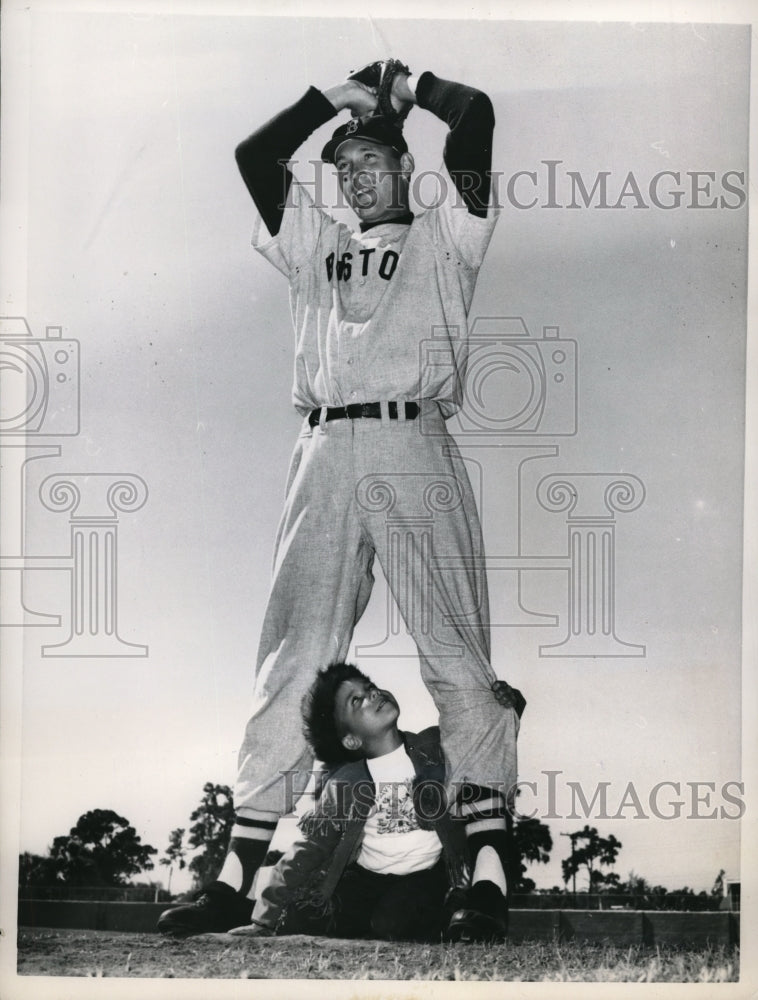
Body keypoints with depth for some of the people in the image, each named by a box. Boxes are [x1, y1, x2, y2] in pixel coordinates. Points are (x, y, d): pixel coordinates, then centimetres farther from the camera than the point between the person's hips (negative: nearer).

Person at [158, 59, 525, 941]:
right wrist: (333, 95, 29)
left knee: (454, 655, -8)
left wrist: (405, 87, 25)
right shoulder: (314, 246, 29)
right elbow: (255, 154, 25)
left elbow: (475, 115, 9)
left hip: (412, 450, -3)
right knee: (292, 661, -2)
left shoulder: (442, 239, 18)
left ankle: (488, 865, -7)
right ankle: (237, 876, -4)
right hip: (323, 455, 3)